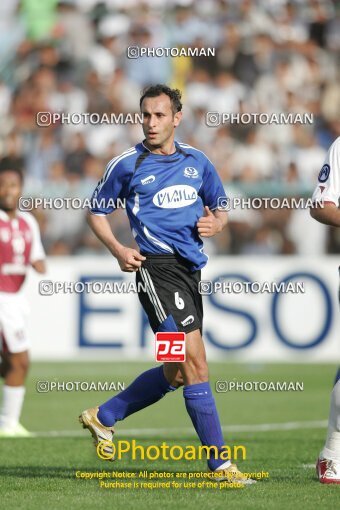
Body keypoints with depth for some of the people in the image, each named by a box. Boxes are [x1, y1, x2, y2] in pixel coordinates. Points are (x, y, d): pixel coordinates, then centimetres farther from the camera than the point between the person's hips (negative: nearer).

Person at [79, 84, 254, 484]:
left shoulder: (196, 161, 11)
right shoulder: (127, 164, -1)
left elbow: (220, 208, 22)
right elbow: (97, 213, 8)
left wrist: (215, 223, -2)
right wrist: (118, 250, -8)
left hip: (191, 268, 6)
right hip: (157, 266, -6)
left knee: (176, 372, 13)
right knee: (195, 362, -15)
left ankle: (104, 417, 31)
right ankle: (218, 461, -13)